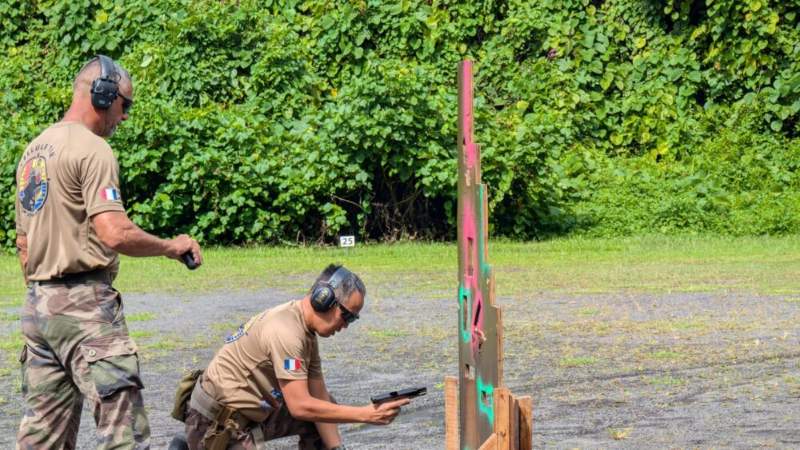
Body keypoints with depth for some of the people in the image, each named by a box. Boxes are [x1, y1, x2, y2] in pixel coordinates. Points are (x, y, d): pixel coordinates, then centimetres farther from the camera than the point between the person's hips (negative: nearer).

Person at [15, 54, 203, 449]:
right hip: (84, 305, -9)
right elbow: (115, 234, -21)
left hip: (37, 303, 9)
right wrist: (171, 246, -6)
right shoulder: (92, 150, -11)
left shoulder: (33, 151, 17)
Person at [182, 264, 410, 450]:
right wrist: (366, 414, -25)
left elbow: (319, 396, 8)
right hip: (218, 426, -10)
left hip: (254, 413, 10)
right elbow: (300, 406, -27)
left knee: (324, 409, 11)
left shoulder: (306, 331, 6)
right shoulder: (286, 331, -24)